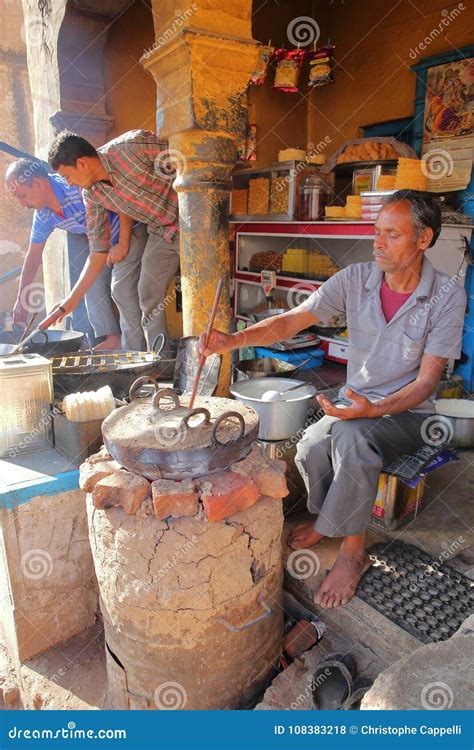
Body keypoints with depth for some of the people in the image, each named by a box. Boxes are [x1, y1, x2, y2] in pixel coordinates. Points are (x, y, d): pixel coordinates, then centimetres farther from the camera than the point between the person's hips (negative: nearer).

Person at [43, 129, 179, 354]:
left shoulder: (133, 145, -25)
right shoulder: (91, 193, -4)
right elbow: (98, 251, 1)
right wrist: (72, 299, -1)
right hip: (154, 228, 7)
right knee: (122, 287, 2)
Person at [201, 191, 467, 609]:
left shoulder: (447, 296, -12)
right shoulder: (355, 280, -5)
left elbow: (427, 380, -13)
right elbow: (292, 321, -12)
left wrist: (374, 410, -30)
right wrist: (234, 339, -28)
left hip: (408, 412, -3)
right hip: (356, 403, 3)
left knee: (352, 436, -35)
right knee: (311, 448, -26)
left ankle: (352, 552, -11)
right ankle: (326, 519, 10)